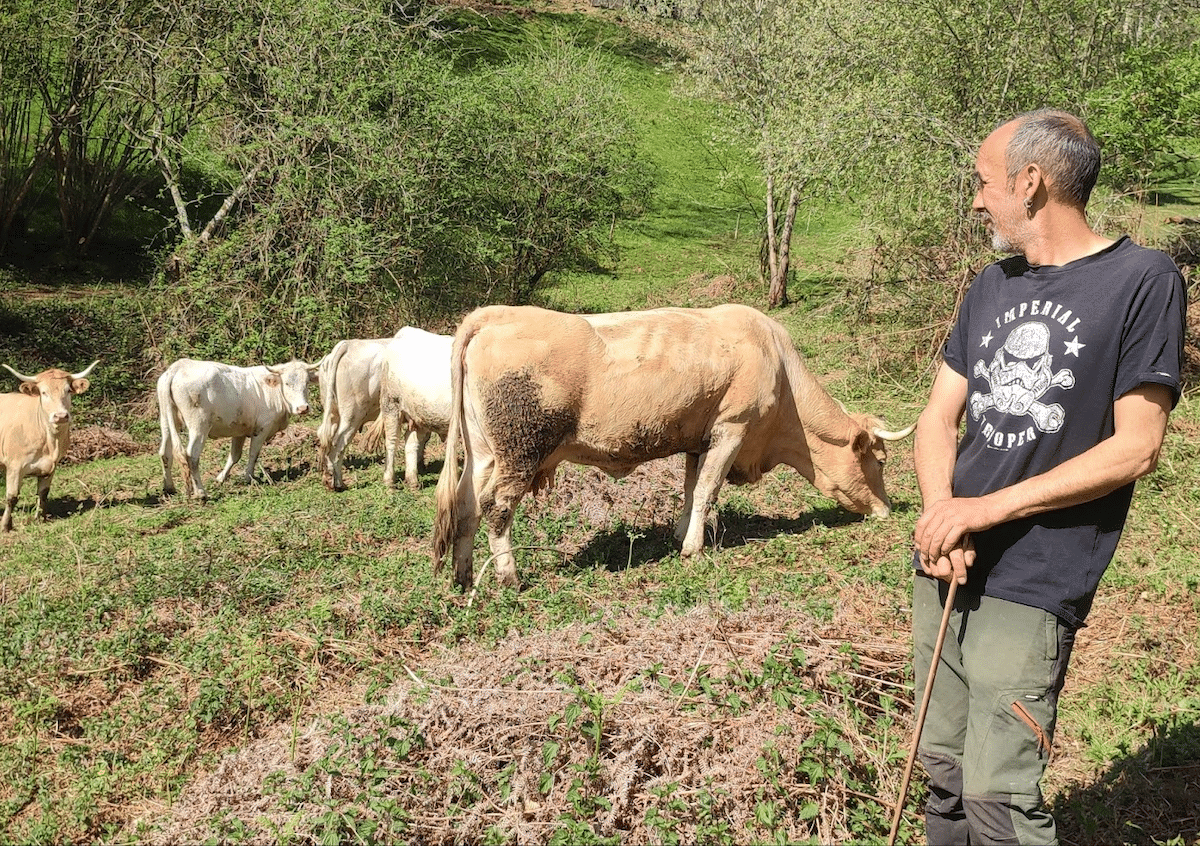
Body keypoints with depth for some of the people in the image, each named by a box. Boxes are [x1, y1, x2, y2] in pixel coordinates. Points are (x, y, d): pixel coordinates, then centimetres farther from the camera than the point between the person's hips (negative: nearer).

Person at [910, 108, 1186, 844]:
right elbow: (939, 418, 10)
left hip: (1032, 588, -6)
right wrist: (942, 514, -10)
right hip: (945, 568, 6)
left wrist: (990, 508, -16)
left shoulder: (1142, 281, -7)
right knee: (946, 772, 12)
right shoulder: (992, 287, 12)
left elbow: (1137, 447, -12)